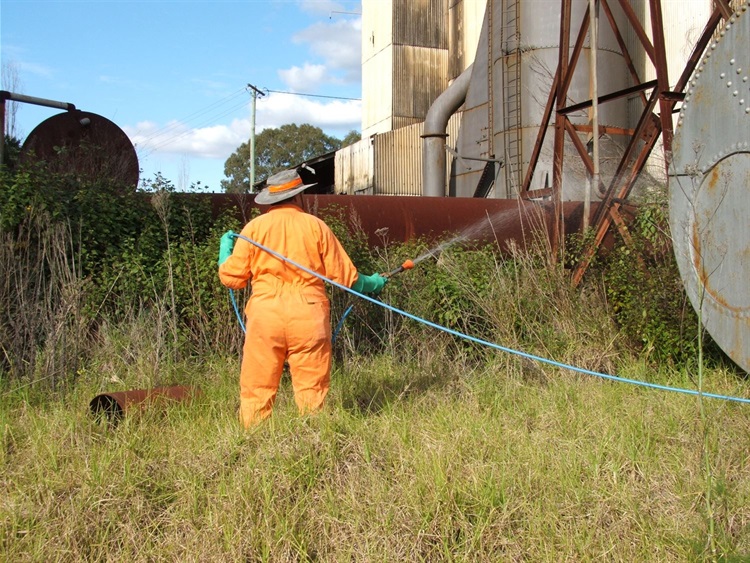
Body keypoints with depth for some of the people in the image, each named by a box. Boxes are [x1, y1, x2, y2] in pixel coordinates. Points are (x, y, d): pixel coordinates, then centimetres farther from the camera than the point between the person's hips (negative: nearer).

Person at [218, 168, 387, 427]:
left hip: (265, 313, 0)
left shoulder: (254, 227, 5)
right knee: (312, 389, 7)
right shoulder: (316, 225, 5)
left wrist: (225, 247, 25)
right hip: (308, 315, 0)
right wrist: (372, 283, 24)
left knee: (257, 389, 6)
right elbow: (344, 276, 5)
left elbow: (231, 277, 6)